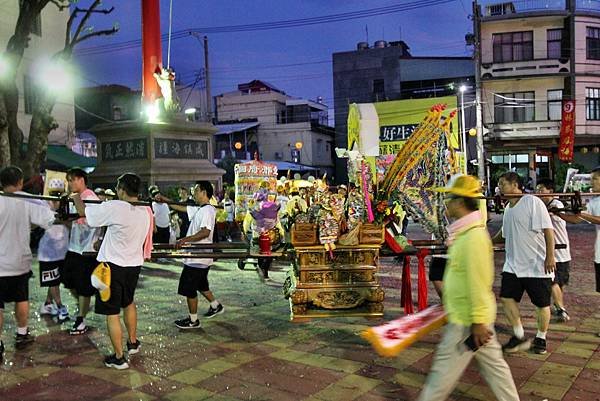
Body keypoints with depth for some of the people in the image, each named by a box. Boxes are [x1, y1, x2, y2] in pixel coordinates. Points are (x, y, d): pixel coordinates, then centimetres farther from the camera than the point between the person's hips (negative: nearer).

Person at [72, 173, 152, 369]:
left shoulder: (114, 208, -21)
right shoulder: (146, 210, -1)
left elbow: (83, 212, -11)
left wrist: (76, 196, 11)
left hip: (113, 265, -7)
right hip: (134, 264, 7)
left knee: (112, 313, 4)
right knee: (128, 303, 28)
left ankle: (119, 358, 11)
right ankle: (133, 342, 42)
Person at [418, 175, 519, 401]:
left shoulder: (473, 236, -23)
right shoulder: (465, 232, 8)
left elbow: (479, 283, -24)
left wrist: (478, 322, -22)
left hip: (468, 320, -10)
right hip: (473, 316, 10)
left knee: (445, 368, 2)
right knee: (493, 363, 18)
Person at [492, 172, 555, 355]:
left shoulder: (533, 202, -12)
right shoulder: (508, 207, 11)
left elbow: (548, 229, -17)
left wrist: (550, 256, -22)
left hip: (537, 264, -6)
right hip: (513, 264, 7)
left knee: (542, 304, 7)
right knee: (506, 298, -2)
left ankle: (541, 339, 27)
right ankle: (519, 336, 13)